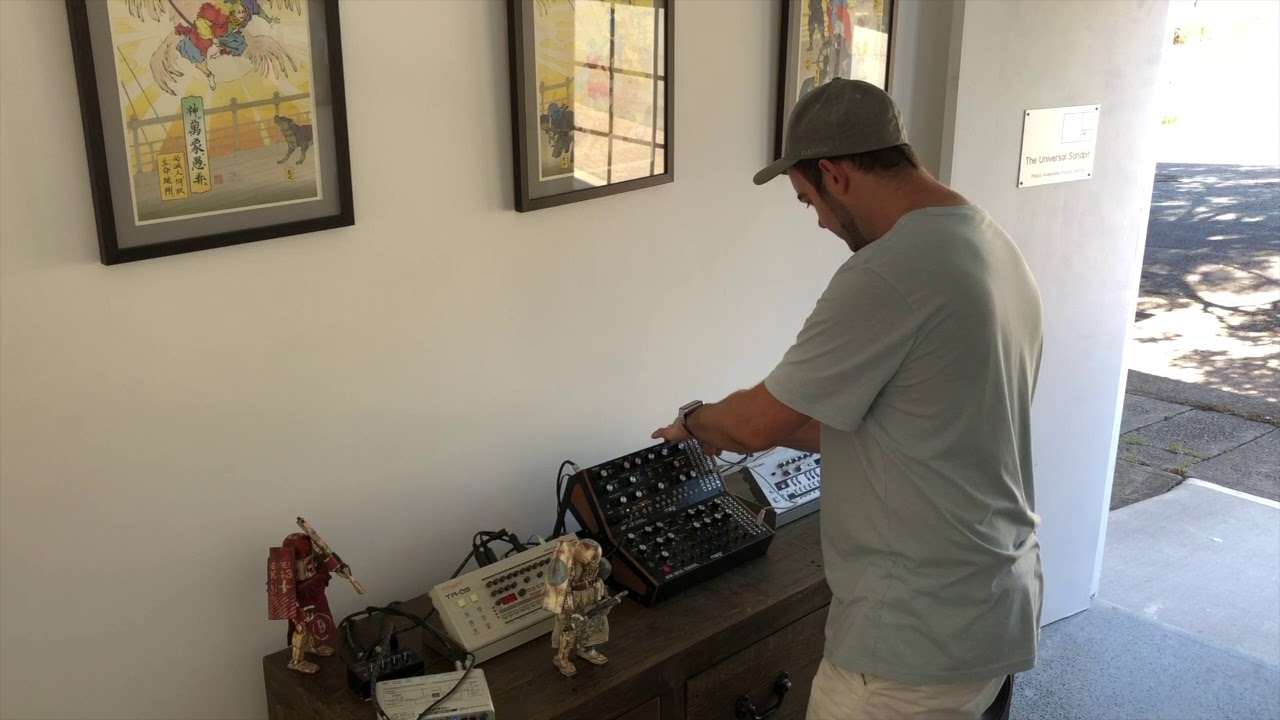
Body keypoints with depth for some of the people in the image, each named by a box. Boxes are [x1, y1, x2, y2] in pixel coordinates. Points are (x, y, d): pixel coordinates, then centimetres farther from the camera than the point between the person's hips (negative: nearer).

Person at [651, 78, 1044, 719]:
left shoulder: (888, 273, -24)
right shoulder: (996, 249, 6)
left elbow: (758, 424, -14)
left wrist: (694, 421, 6)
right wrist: (783, 428, 16)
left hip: (920, 634, -9)